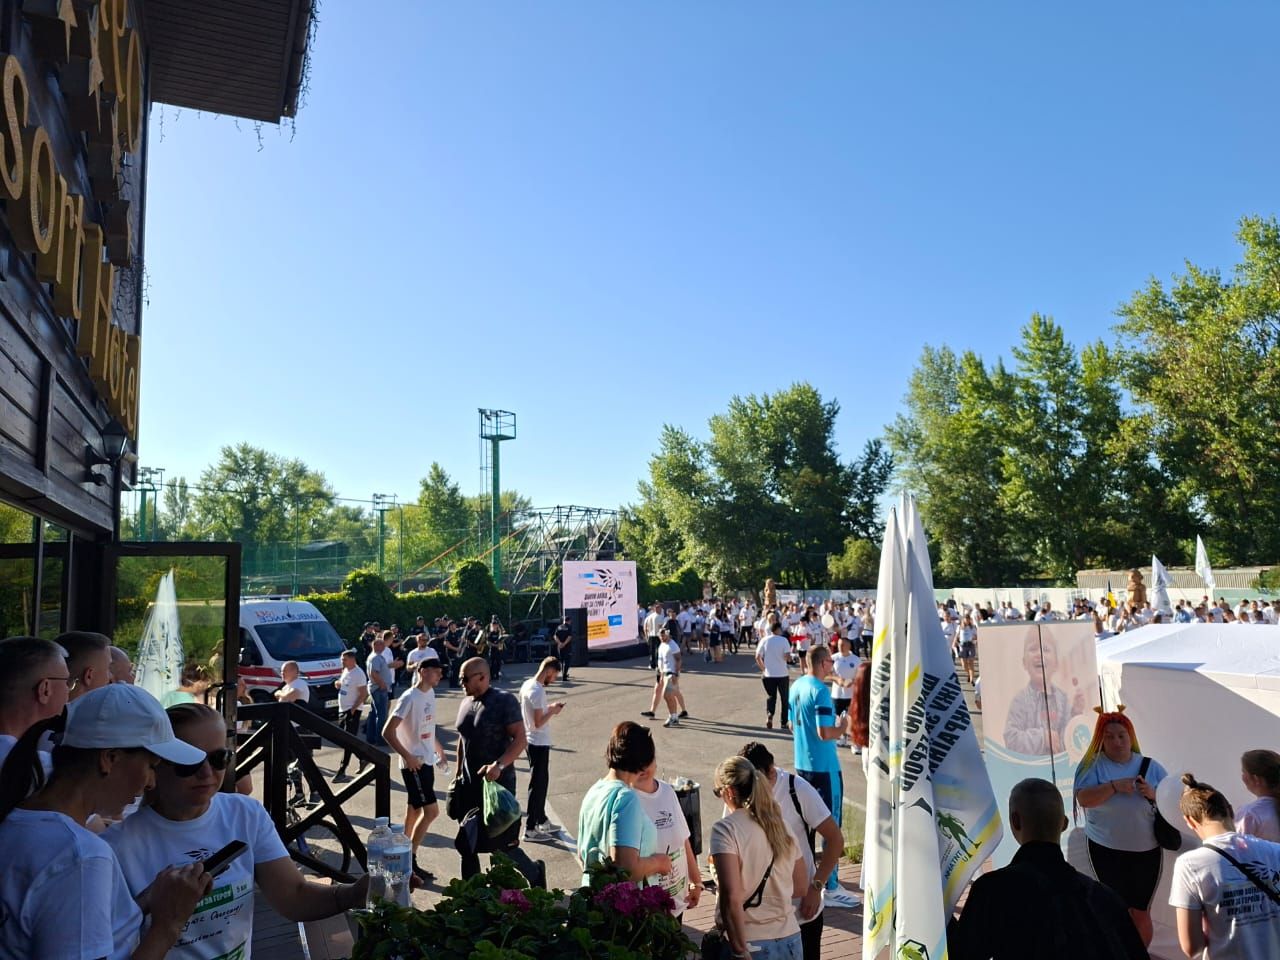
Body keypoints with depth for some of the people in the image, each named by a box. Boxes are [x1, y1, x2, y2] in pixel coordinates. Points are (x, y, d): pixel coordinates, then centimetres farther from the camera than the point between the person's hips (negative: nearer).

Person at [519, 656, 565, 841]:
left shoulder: (527, 684, 5)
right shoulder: (538, 691, -24)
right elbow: (538, 722, -24)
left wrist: (548, 708, 7)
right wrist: (552, 711, -10)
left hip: (532, 741, 10)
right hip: (539, 744, -10)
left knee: (541, 782, 20)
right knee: (537, 784, 2)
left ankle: (542, 821, 32)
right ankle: (530, 829, 11)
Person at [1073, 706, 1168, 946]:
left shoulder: (1150, 766, 2)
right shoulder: (1093, 765, -5)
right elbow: (1083, 799, -16)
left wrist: (1153, 794, -17)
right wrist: (1114, 786, -26)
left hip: (1146, 850, 2)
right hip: (1105, 848, -2)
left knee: (1141, 910, 11)